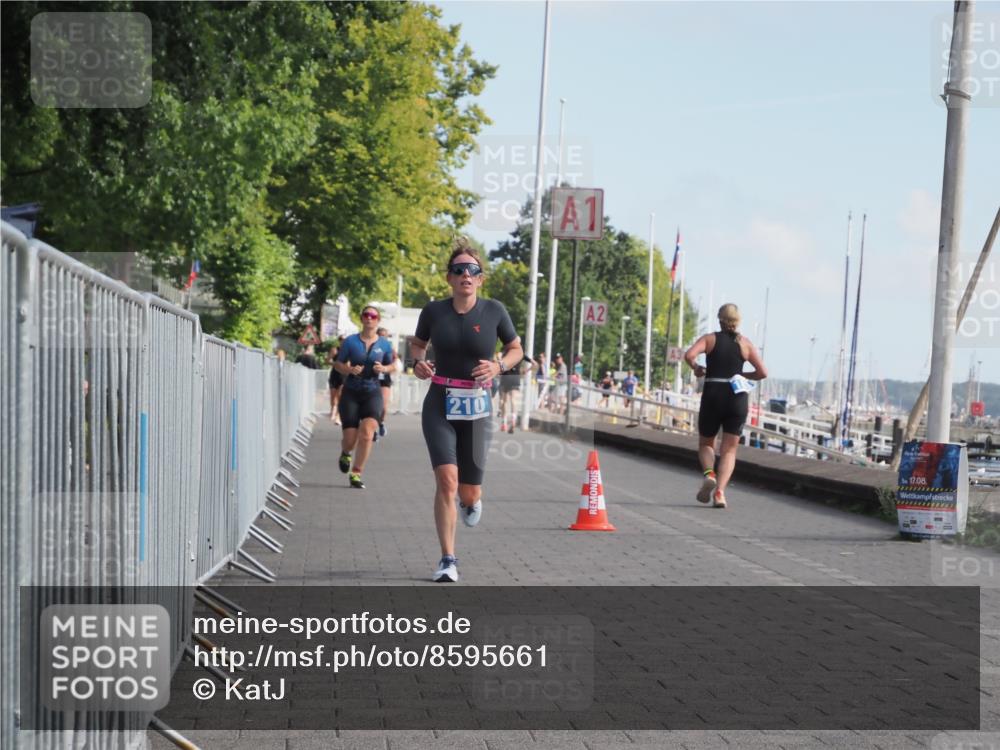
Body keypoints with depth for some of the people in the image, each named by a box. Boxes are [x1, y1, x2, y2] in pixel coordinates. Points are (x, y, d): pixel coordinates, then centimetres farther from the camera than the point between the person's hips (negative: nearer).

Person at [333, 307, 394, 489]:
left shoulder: (384, 345, 4)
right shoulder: (351, 341, 0)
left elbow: (391, 365, 16)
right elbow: (338, 364, 6)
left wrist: (383, 368, -7)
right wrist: (349, 369, -15)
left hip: (372, 393, 0)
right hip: (351, 393, 0)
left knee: (367, 433, -20)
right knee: (350, 439, -3)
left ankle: (356, 473, -8)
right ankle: (345, 453, 36)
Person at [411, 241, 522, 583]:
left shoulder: (494, 311, -3)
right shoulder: (433, 311, 0)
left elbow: (516, 350, 11)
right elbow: (417, 342, 19)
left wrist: (498, 366, -10)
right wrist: (419, 362, -3)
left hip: (477, 407, 0)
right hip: (440, 405, 0)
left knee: (469, 494, 5)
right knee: (447, 479, -18)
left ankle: (471, 500, 46)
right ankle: (448, 560, -7)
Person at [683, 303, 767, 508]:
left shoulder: (710, 339, 3)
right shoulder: (745, 343, 6)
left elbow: (689, 355, -15)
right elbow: (763, 372, 1)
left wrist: (696, 368, 4)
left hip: (713, 395, -1)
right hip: (737, 397, 1)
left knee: (706, 443, 17)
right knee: (729, 449, 6)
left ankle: (709, 474, -12)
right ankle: (720, 491, -12)